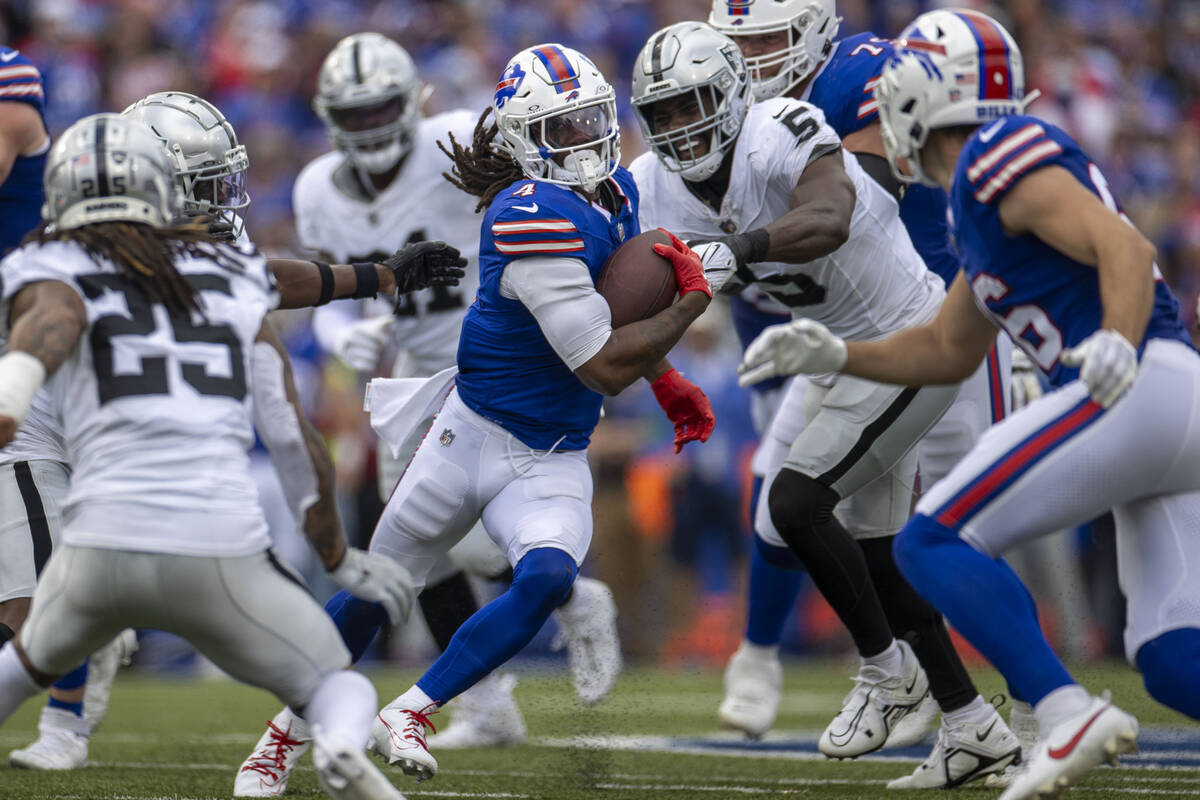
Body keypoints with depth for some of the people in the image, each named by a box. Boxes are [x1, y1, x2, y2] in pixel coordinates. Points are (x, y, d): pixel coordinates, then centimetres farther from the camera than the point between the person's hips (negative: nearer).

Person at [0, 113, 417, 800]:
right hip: (224, 552, 0)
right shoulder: (233, 284, 19)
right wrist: (338, 557, 30)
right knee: (339, 685, 19)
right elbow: (298, 441, 16)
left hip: (104, 546, 0)